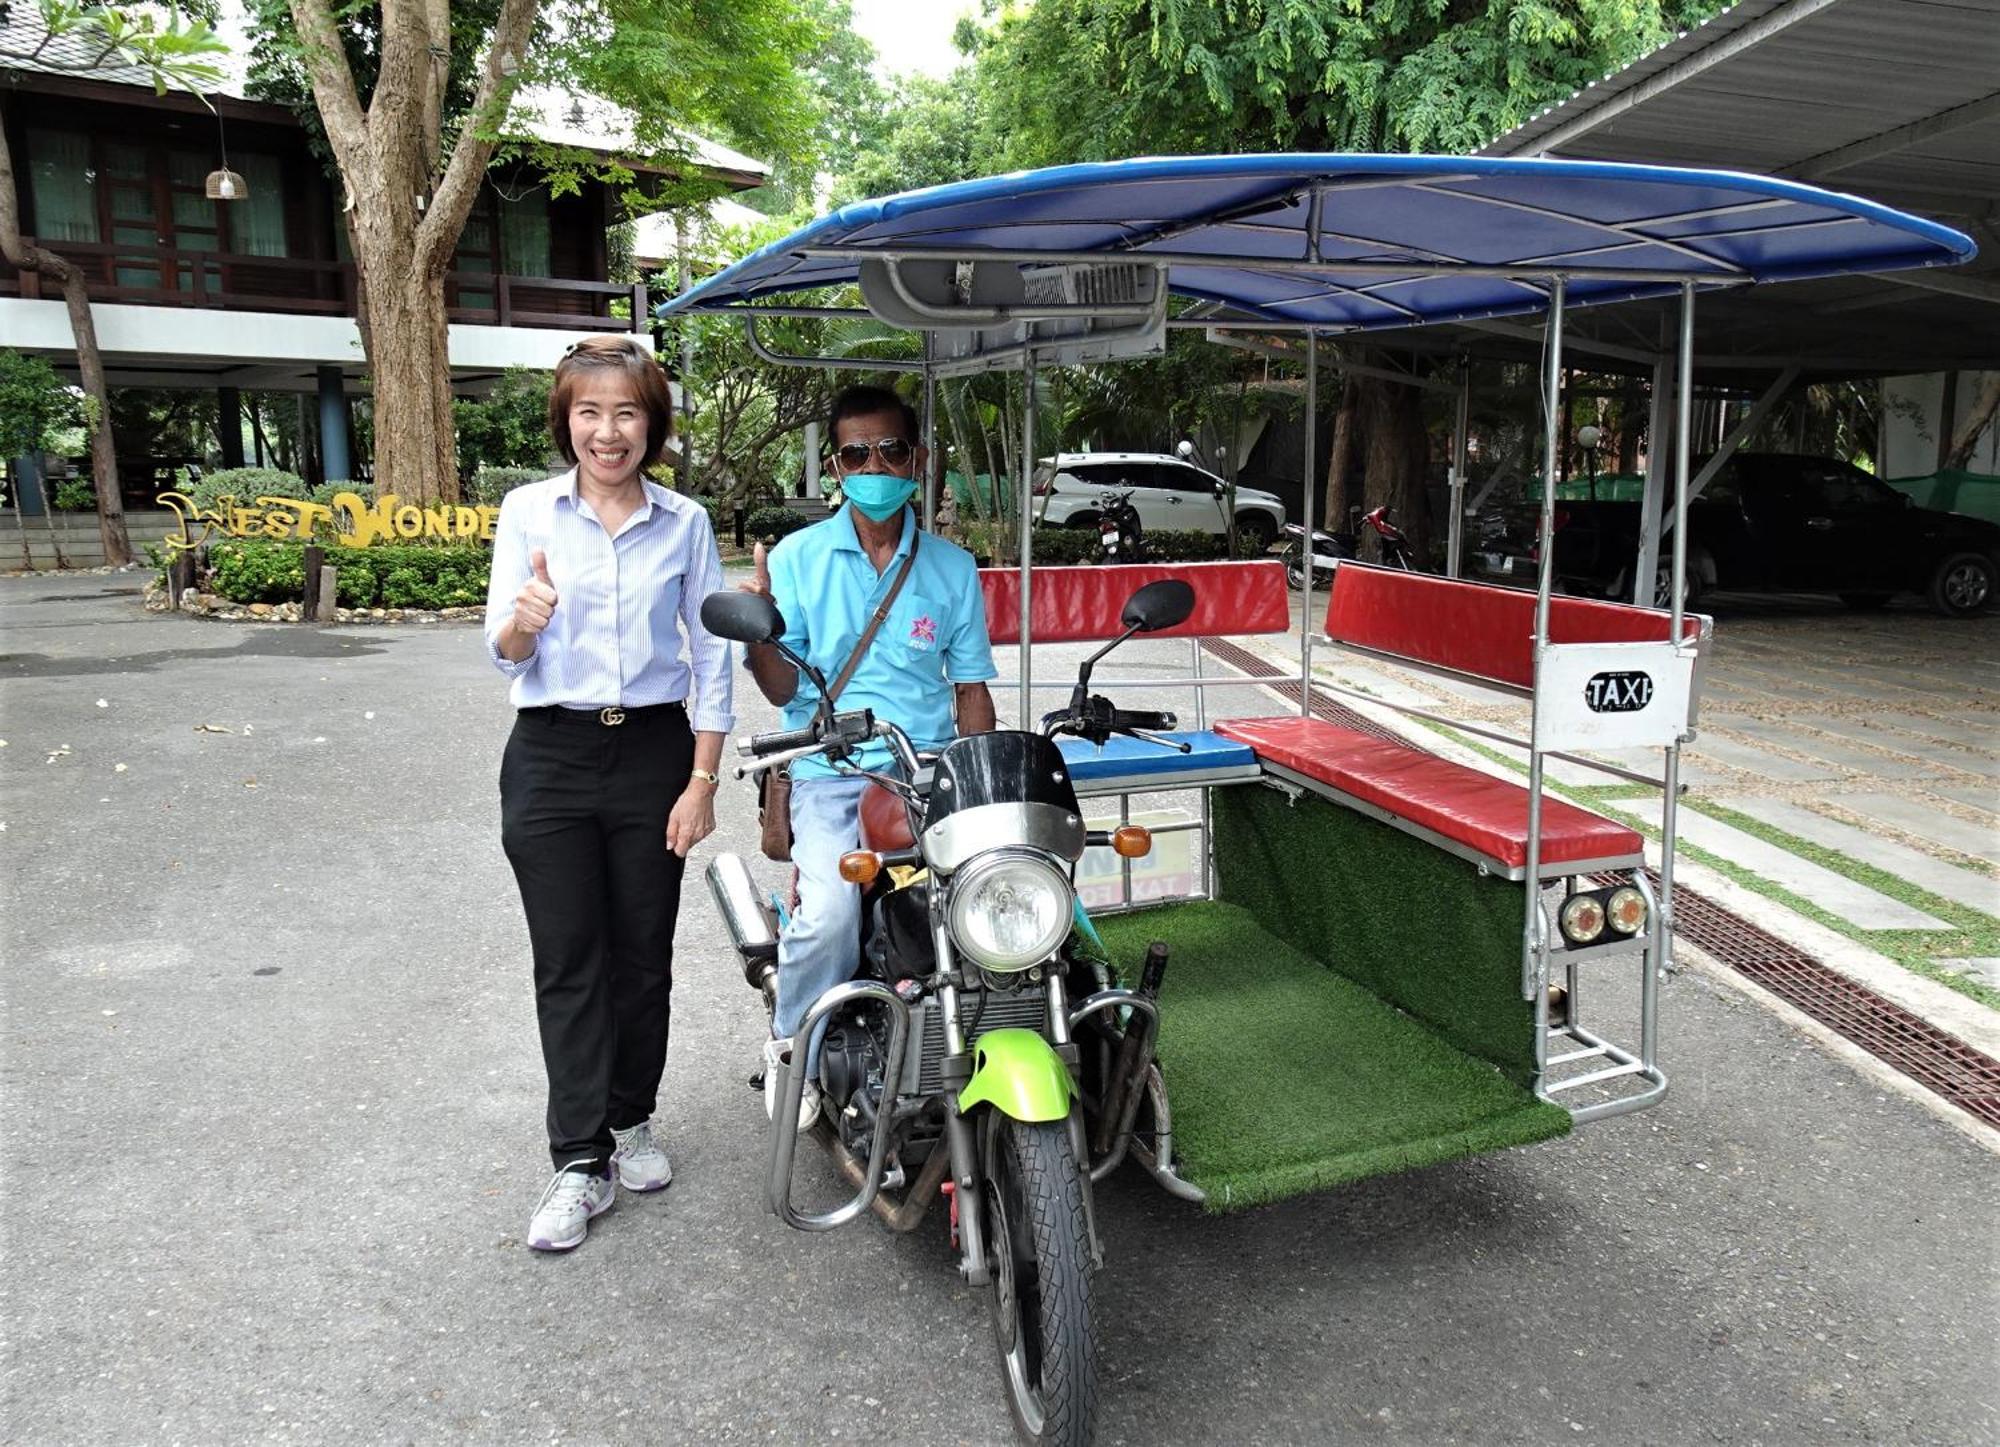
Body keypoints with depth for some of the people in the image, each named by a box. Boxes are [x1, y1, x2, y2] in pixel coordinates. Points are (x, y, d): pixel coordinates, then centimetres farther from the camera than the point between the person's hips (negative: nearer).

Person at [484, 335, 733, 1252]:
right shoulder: (528, 512, 1)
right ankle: (580, 1163, 10)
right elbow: (505, 656, -1)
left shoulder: (684, 523, 3)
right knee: (567, 966, 2)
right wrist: (525, 621, -25)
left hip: (654, 753, 1)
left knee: (642, 957, 9)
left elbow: (711, 659, 4)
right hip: (551, 760, 0)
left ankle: (632, 1120, 29)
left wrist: (702, 781, -3)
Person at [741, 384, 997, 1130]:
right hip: (831, 775, -2)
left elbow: (971, 688, 12)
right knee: (828, 916, -25)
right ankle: (793, 1043, 6)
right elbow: (783, 689, 4)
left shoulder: (952, 567, 11)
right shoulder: (797, 558, 6)